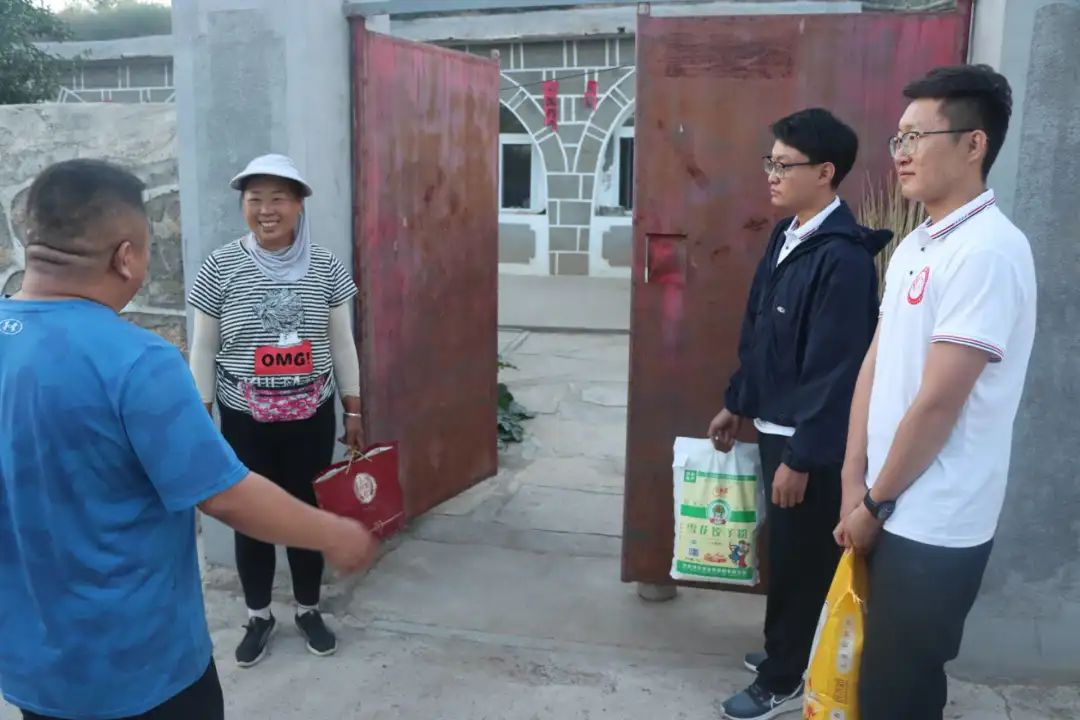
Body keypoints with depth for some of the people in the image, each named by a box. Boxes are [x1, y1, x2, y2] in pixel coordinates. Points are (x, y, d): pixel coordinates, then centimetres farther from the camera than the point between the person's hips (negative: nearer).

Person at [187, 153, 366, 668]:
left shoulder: (326, 267, -4)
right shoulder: (220, 268, -8)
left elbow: (342, 344, 3)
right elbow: (203, 350, 0)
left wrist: (353, 412, 5)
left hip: (312, 417, 1)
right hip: (245, 420, -1)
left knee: (308, 512, 13)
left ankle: (309, 610, 34)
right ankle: (259, 616, 33)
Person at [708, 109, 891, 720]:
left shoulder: (844, 256, -21)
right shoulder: (787, 236, 7)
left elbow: (836, 366, -22)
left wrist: (802, 456, -20)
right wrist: (736, 404, 18)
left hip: (812, 440, -8)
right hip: (776, 424, 9)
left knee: (802, 558, 7)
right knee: (784, 550, 21)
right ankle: (787, 650, 40)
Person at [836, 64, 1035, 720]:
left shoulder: (988, 251, -19)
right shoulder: (914, 245, 10)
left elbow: (938, 403, -21)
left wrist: (874, 501, -10)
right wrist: (856, 482, 3)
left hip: (935, 525, -8)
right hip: (896, 514, 8)